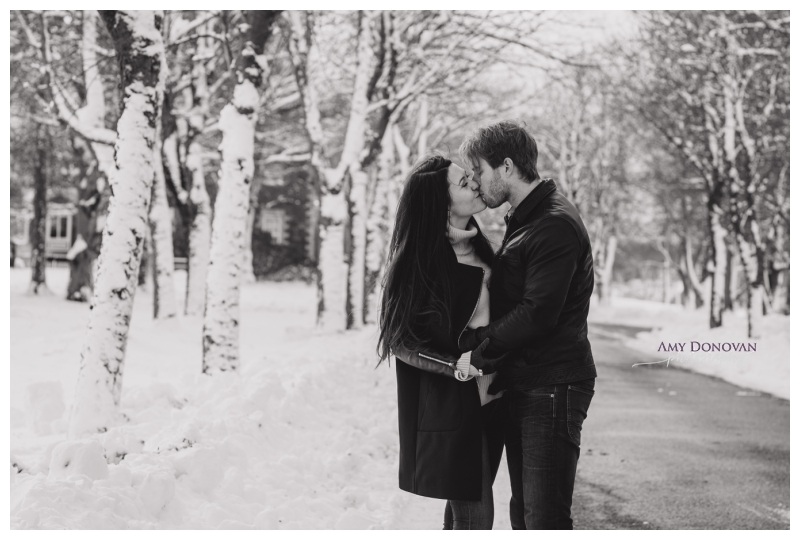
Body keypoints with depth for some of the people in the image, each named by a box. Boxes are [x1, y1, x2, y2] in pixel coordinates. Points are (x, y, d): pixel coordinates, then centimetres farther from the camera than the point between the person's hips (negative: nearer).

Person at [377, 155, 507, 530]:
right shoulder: (422, 260, -15)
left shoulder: (477, 246, 7)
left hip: (485, 398, 7)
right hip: (448, 402, -7)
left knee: (467, 503, 13)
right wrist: (458, 367, -24)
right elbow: (399, 342, -15)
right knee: (474, 514, -4)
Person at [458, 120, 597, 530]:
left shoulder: (556, 226, -16)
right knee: (524, 511, 16)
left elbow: (538, 315, -23)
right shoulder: (522, 221, 16)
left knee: (545, 518, -9)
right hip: (521, 386, 10)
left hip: (553, 388, -10)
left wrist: (473, 342, -14)